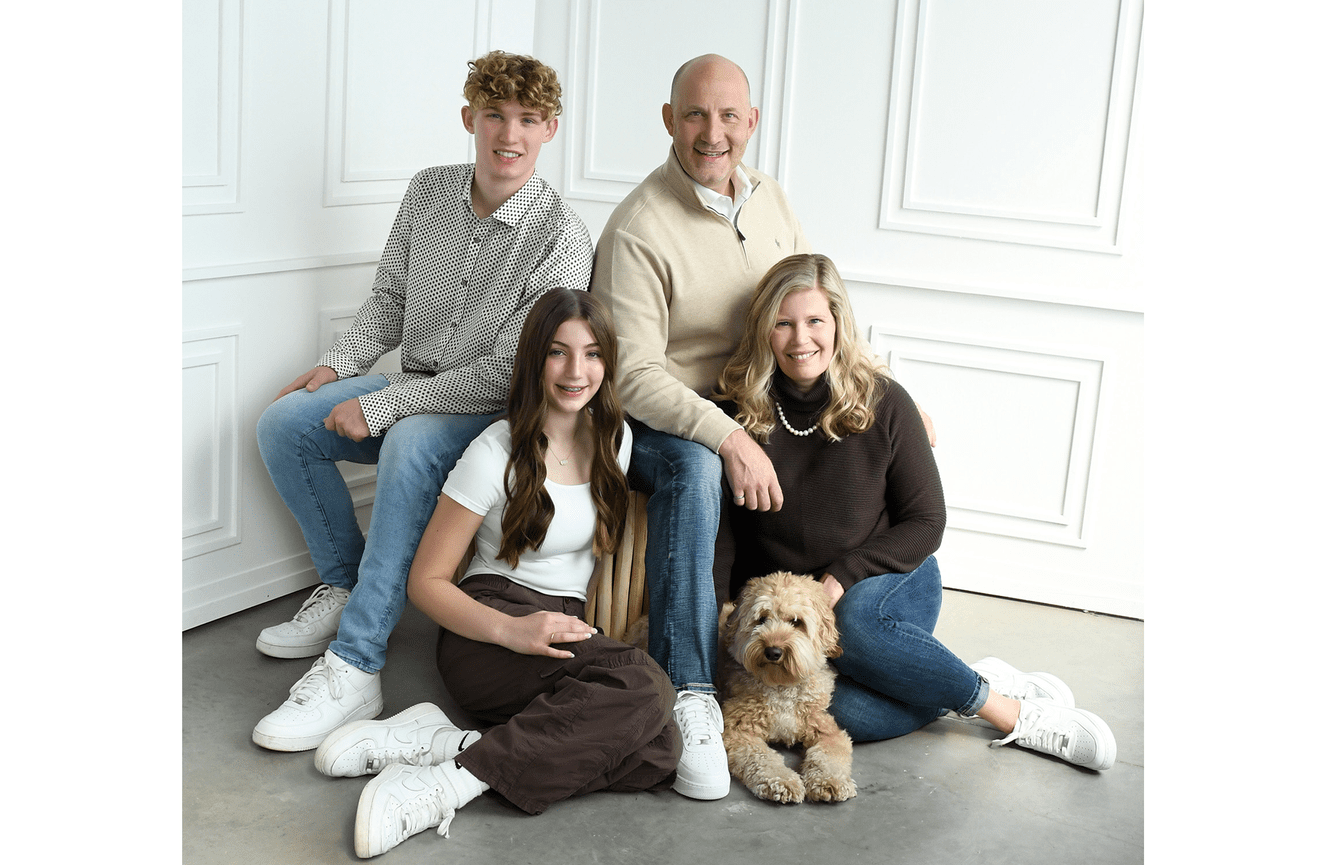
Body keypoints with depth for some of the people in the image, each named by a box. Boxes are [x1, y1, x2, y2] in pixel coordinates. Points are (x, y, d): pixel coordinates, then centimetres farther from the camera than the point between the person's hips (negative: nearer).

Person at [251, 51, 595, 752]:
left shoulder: (562, 237, -18)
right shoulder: (429, 192, 2)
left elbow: (510, 372, -21)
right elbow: (389, 299, 14)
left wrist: (379, 407, -22)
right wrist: (338, 365, -4)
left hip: (493, 411, -6)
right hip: (413, 390, 7)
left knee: (412, 445, -37)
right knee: (283, 424, -11)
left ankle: (354, 670, -36)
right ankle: (346, 587, 5)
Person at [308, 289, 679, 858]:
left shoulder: (615, 437, 8)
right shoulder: (497, 453, -9)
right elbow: (426, 581, -8)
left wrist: (598, 632, 7)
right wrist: (511, 630, -25)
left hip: (570, 625, 6)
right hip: (488, 630, -6)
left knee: (657, 752, -27)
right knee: (643, 687, -35)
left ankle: (448, 742, -26)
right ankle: (450, 781, -33)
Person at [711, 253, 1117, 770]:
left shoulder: (883, 403, -7)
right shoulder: (738, 413, -5)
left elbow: (925, 523, -4)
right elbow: (722, 533, -1)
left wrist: (843, 576, -17)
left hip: (892, 584, 0)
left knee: (852, 622, -39)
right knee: (841, 712, -32)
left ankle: (1003, 708, -17)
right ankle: (993, 687, -10)